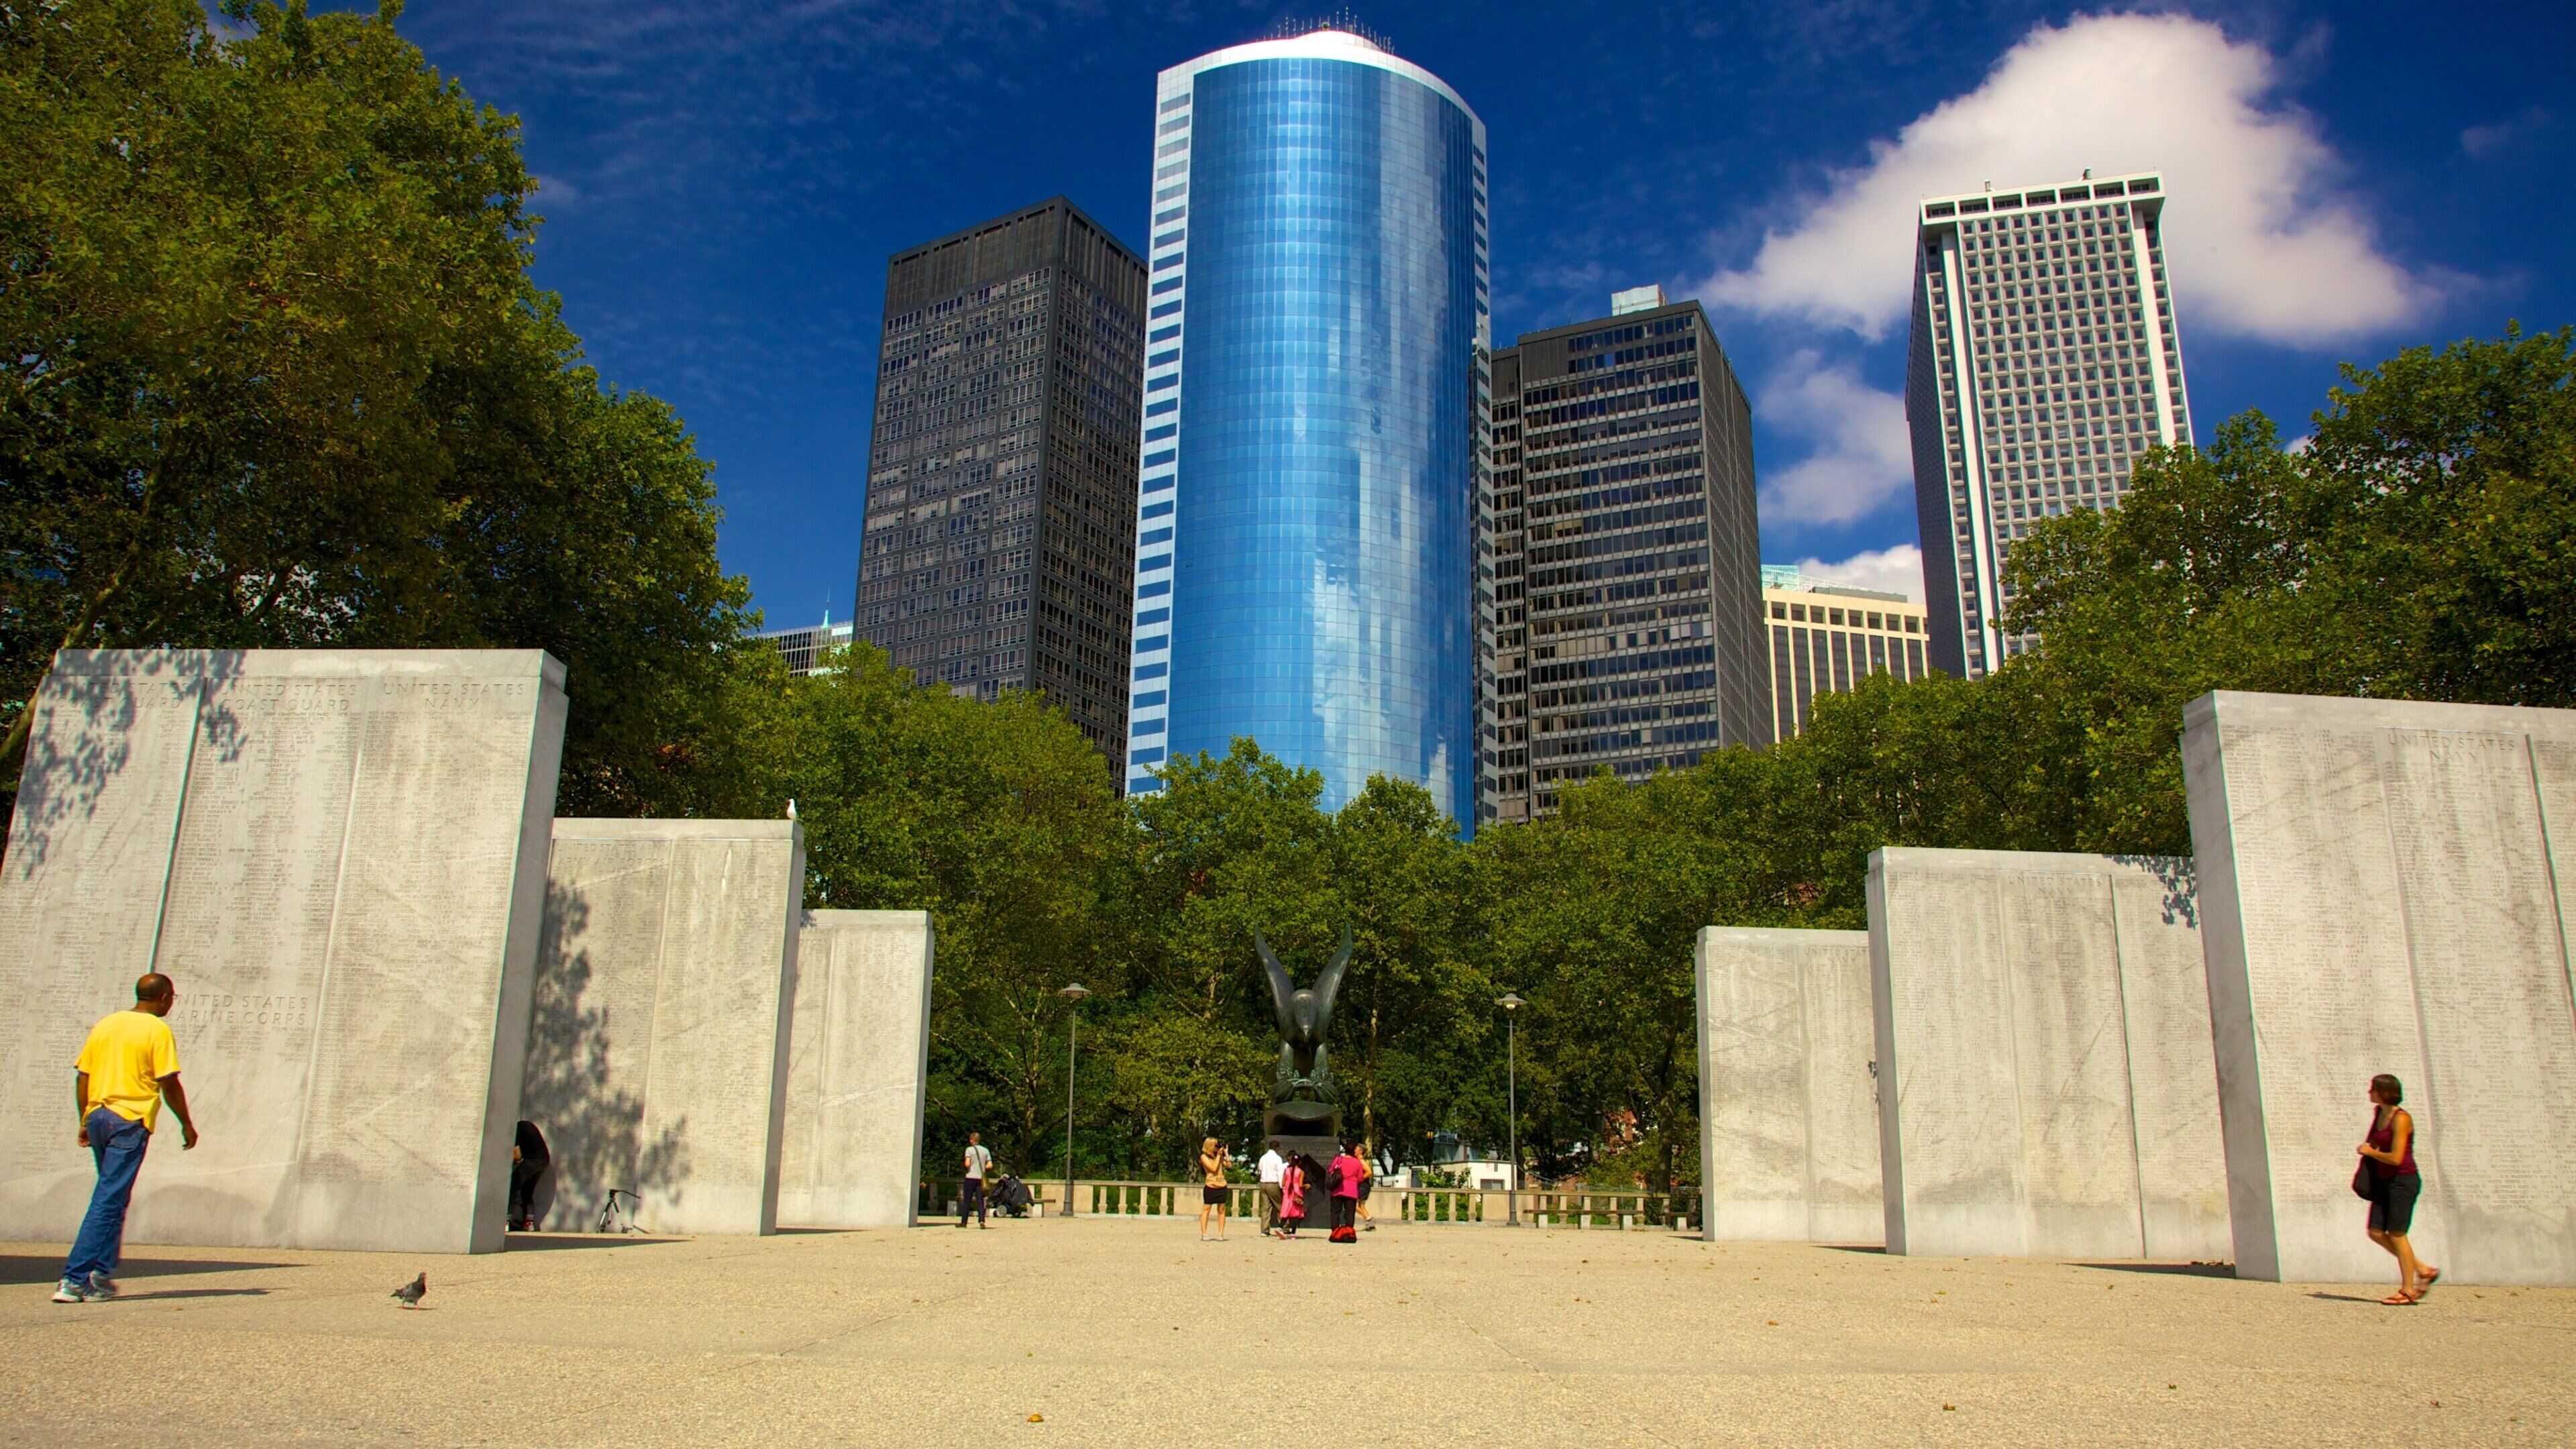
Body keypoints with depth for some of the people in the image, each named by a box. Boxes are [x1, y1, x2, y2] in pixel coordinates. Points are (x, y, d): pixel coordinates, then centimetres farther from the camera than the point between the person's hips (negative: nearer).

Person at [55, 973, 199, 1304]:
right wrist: (187, 1125, 1)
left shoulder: (105, 1024, 13)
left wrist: (84, 1122, 19)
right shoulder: (158, 1031, -6)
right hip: (131, 1122, -7)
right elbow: (169, 1084, -8)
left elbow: (82, 1077, 13)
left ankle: (102, 1274, 20)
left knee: (113, 1198, 18)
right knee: (109, 1202, -4)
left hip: (97, 1117, 7)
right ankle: (74, 1280, -7)